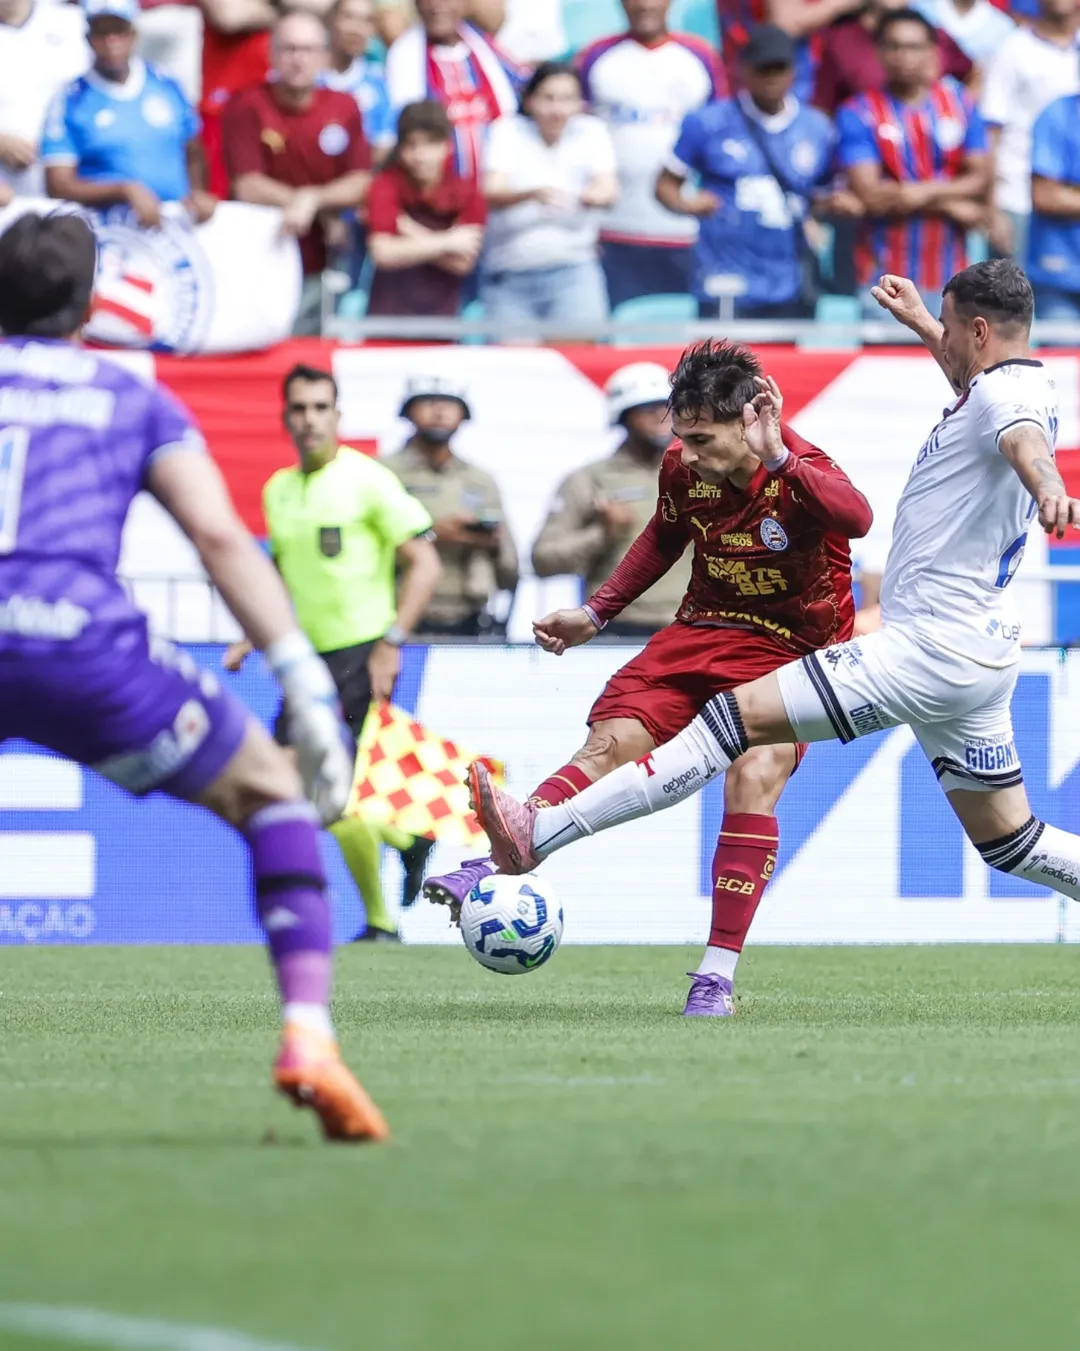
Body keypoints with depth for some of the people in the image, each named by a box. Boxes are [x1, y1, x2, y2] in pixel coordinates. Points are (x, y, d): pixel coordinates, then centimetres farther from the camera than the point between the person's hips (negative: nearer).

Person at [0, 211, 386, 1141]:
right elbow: (220, 537, 6)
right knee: (274, 796, 15)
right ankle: (307, 1035, -4)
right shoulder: (132, 399, 20)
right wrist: (305, 681, 2)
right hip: (80, 641, -1)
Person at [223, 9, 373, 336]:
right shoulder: (247, 108, -7)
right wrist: (325, 214, -12)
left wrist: (312, 199, -20)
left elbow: (361, 185, -1)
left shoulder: (345, 109, 3)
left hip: (321, 270, 3)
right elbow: (248, 188, -14)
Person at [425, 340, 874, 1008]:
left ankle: (717, 977, -22)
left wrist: (777, 459, -57)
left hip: (791, 651, -5)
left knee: (754, 779, -24)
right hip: (704, 629, 6)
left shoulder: (800, 473, -24)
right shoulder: (684, 468, -6)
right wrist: (597, 613, 17)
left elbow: (858, 518, -48)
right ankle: (496, 866, -19)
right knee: (608, 744, -12)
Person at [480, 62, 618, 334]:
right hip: (510, 273, 0)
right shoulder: (507, 132, -1)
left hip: (572, 269, 0)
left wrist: (598, 196, -36)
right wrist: (534, 194, -37)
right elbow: (492, 194, -15)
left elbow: (609, 189, -10)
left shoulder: (591, 132, 3)